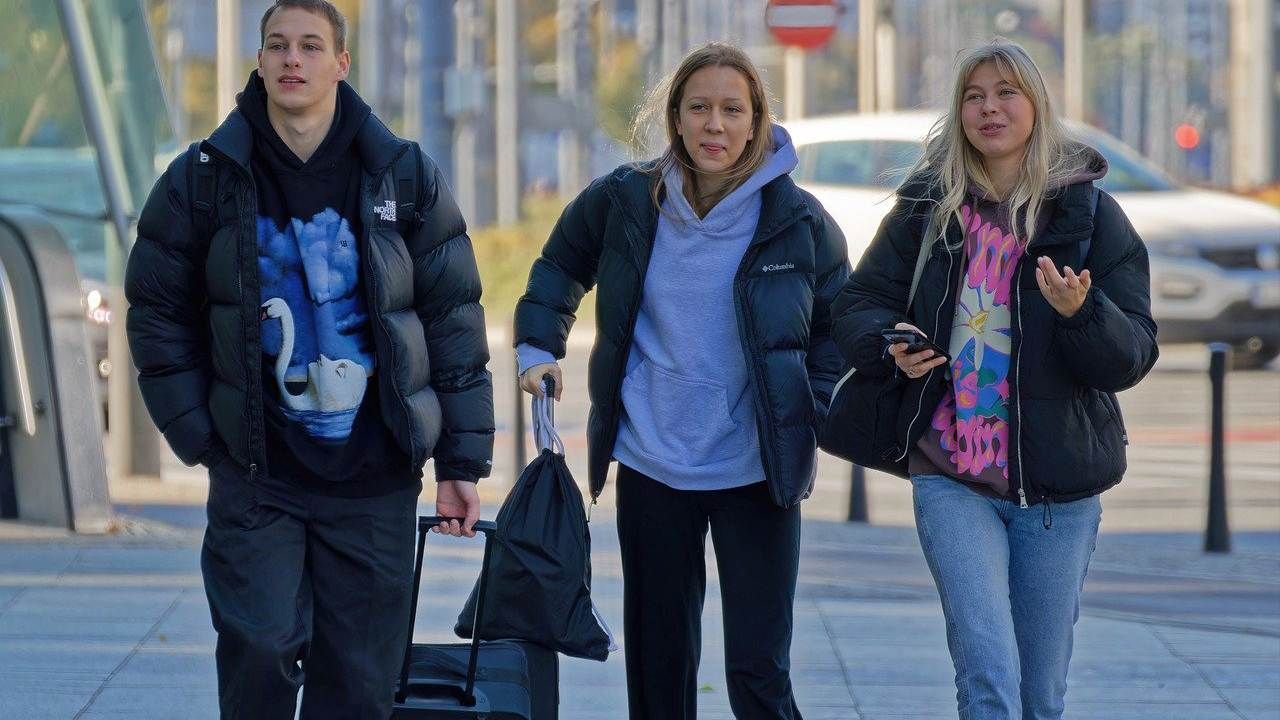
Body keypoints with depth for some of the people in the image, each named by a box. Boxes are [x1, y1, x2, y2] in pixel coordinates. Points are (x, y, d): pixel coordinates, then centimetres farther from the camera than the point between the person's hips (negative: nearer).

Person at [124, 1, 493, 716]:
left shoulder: (406, 176, 1)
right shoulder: (204, 179, 0)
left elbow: (454, 321, 4)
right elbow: (158, 316, 7)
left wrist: (463, 462, 1)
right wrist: (201, 437, -1)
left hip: (375, 478, 1)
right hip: (257, 477, -1)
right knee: (259, 653, -13)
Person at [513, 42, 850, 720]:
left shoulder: (800, 221, -5)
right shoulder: (623, 201, -2)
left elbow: (838, 326, 9)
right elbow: (559, 267, 18)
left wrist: (812, 414, -3)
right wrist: (538, 347, 5)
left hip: (756, 472, -2)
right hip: (651, 466, 2)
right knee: (658, 663, 11)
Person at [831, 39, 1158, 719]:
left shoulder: (1087, 211, -1)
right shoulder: (927, 206, 5)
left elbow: (1133, 354, -5)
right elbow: (858, 304, 14)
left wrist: (1080, 312, -26)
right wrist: (891, 347, -9)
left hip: (1058, 488, 0)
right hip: (951, 478, 0)